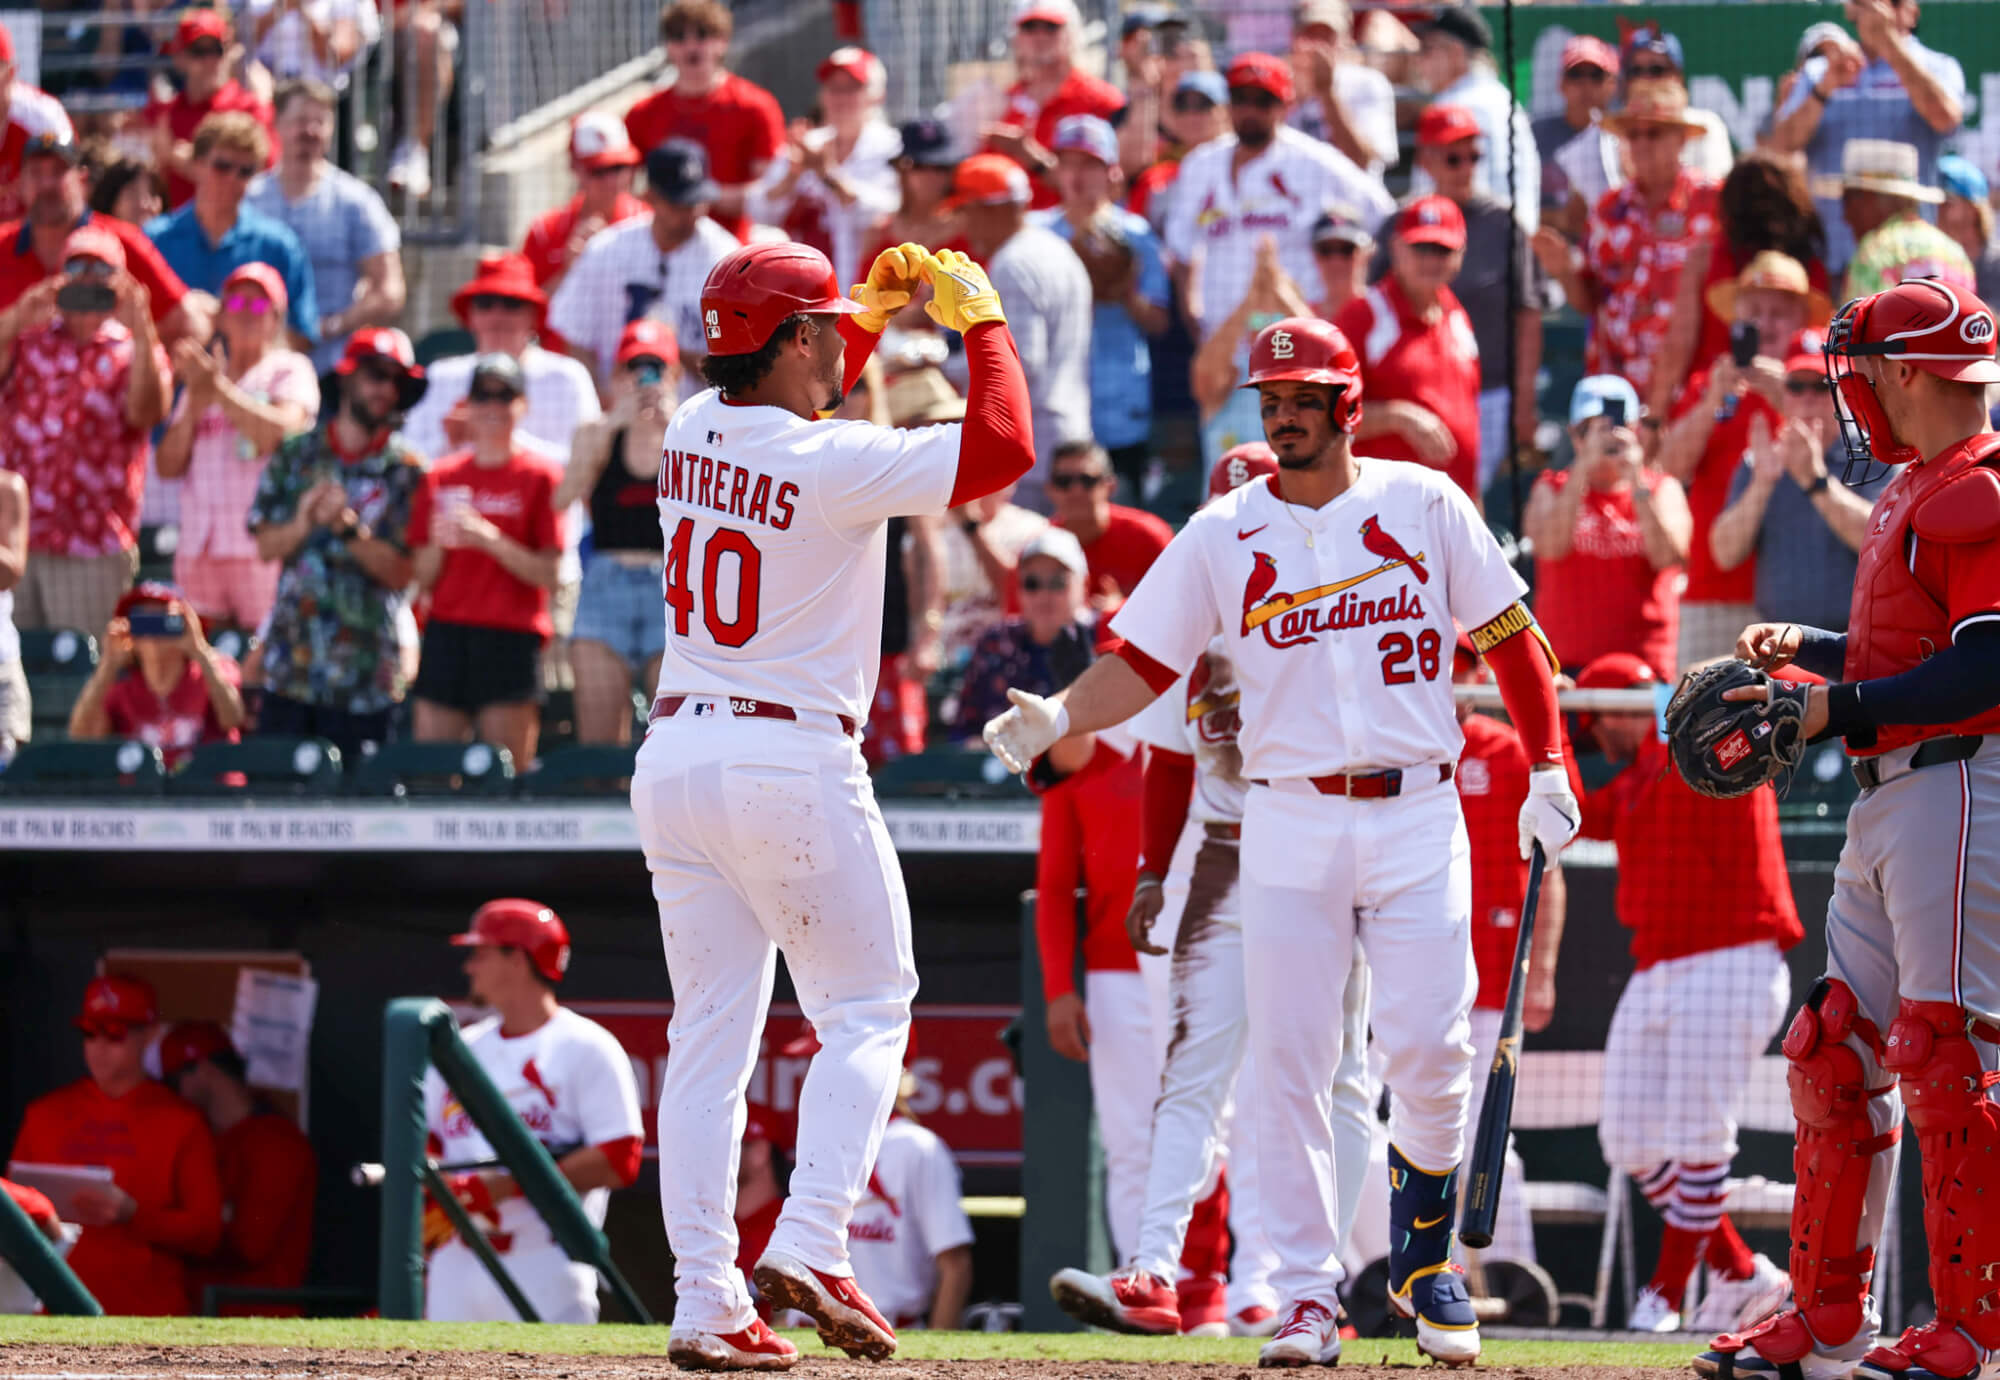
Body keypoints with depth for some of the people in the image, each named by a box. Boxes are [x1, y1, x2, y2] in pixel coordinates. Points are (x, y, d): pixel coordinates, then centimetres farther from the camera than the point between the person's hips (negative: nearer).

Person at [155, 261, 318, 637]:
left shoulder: (291, 370, 7)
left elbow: (281, 432, -12)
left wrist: (218, 388, -11)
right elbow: (167, 466, 16)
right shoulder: (200, 380, 22)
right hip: (199, 548, 5)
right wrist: (193, 408, 1)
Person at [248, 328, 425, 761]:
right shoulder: (295, 454, 9)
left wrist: (348, 528, -18)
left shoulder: (405, 470, 1)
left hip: (364, 675, -2)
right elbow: (266, 545, 5)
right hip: (290, 666, 2)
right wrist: (303, 524, -15)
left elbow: (400, 572, -6)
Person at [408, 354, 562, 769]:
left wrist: (488, 539, -17)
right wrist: (438, 543, -7)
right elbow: (422, 578, 13)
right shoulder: (441, 477, 13)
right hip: (446, 633, 4)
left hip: (510, 641, -4)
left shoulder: (539, 476, 2)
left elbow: (548, 575, -6)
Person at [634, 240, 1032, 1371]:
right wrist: (980, 319, -3)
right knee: (866, 1012, 6)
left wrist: (873, 314, 23)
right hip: (792, 760, -6)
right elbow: (1002, 449, -16)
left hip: (677, 758, 7)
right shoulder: (833, 463, -15)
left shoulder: (694, 432, 6)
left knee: (711, 1033, 7)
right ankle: (810, 1247, -11)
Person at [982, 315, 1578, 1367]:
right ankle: (1308, 1298, -1)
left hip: (1417, 816, -1)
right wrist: (1055, 717, -16)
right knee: (1289, 1062, -4)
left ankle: (1422, 1251, 17)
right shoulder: (1224, 534, 4)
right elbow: (1140, 665, 2)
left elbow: (1509, 635, 7)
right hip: (1288, 823, 1)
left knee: (1429, 1047, -9)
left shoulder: (1424, 504, 3)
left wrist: (1549, 770, 0)